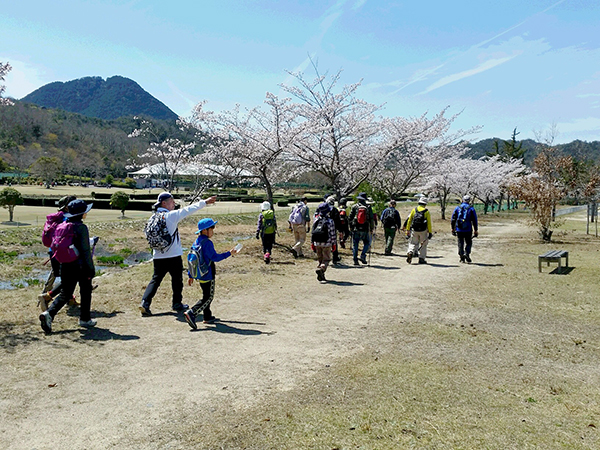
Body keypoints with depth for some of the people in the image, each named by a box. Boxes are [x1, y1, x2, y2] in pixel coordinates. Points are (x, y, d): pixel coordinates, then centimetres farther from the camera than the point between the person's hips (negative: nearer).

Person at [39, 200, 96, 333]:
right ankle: (85, 319, 21)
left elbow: (55, 246, 12)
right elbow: (86, 250, -16)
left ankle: (49, 313, -9)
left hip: (65, 266, 6)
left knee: (65, 294, 11)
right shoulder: (81, 227, -15)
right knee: (86, 292, 12)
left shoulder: (61, 227, 6)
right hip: (80, 266, -6)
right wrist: (91, 268, -11)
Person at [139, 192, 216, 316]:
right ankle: (177, 304, 22)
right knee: (177, 279, 11)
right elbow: (188, 210, -13)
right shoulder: (171, 215, -13)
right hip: (173, 256, -5)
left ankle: (145, 302, -5)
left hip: (158, 256, 5)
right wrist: (204, 202, -10)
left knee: (155, 280, 9)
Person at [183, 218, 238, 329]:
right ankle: (191, 313, -15)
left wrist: (190, 275, 17)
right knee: (208, 297, -3)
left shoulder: (196, 243, 9)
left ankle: (207, 317, 27)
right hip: (208, 276, -9)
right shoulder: (207, 243, -18)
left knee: (207, 296, 20)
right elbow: (215, 257, -20)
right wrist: (229, 253, -14)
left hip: (200, 275, 9)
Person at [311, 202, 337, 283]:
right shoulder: (330, 221, -10)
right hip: (326, 243, -5)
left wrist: (312, 243, 14)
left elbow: (312, 233, 8)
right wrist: (333, 244, 0)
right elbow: (332, 234, -8)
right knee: (326, 259, 3)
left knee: (320, 259, 15)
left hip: (317, 243, 5)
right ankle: (320, 269, -24)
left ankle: (321, 276, 15)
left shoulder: (316, 220, 5)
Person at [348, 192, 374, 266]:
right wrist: (372, 228, 10)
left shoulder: (354, 207, -1)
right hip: (365, 229, 0)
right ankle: (363, 256, -3)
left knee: (355, 245, 7)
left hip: (355, 229, 0)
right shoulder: (368, 207, -1)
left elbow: (350, 218, 0)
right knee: (367, 243, 15)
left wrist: (351, 226, 14)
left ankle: (355, 260, 4)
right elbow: (371, 219, 1)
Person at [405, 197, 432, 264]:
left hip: (414, 230, 2)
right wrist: (430, 232, -1)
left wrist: (408, 230, 10)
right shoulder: (426, 211, -3)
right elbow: (429, 223, -5)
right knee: (423, 245, 10)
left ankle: (410, 252, -15)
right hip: (423, 231, -2)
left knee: (413, 243, 12)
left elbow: (409, 220, 4)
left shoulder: (414, 210, 4)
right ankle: (421, 259, 11)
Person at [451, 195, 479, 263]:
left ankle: (462, 258, 8)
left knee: (460, 243, 9)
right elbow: (474, 221, -1)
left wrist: (453, 229, 11)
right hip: (468, 230, -2)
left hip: (459, 230, 2)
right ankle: (467, 253, -10)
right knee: (468, 243, 12)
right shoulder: (471, 209, -1)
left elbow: (453, 219, 4)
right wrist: (475, 230, 3)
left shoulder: (457, 208, 4)